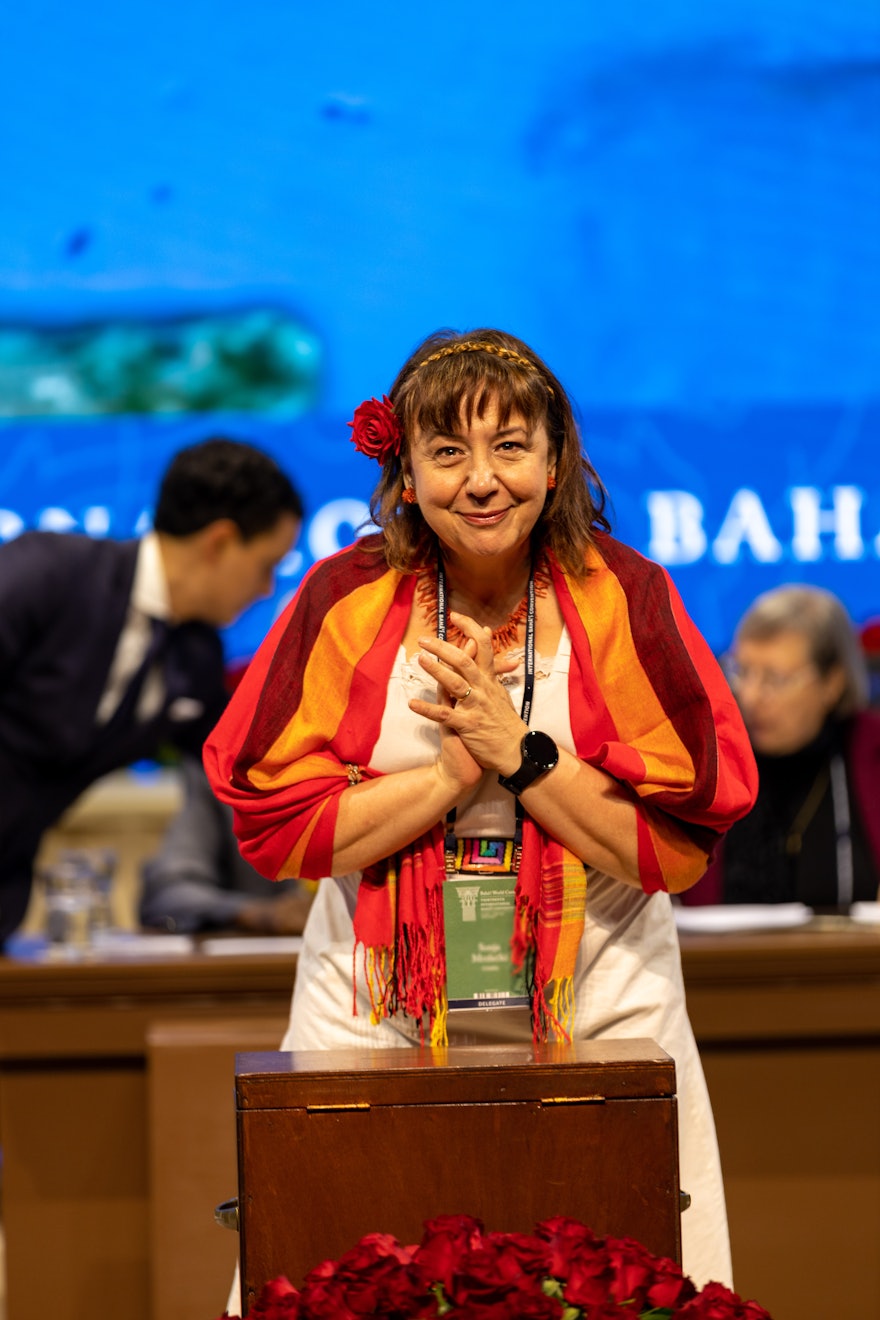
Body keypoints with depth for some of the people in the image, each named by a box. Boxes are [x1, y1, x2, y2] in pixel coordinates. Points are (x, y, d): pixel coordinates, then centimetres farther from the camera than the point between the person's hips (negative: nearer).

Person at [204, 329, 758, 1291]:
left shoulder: (622, 597, -4)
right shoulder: (349, 599, -2)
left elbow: (682, 847, -7)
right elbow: (273, 824, -5)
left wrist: (521, 755, -15)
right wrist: (452, 775, -14)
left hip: (596, 998, 0)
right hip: (376, 1014, 0)